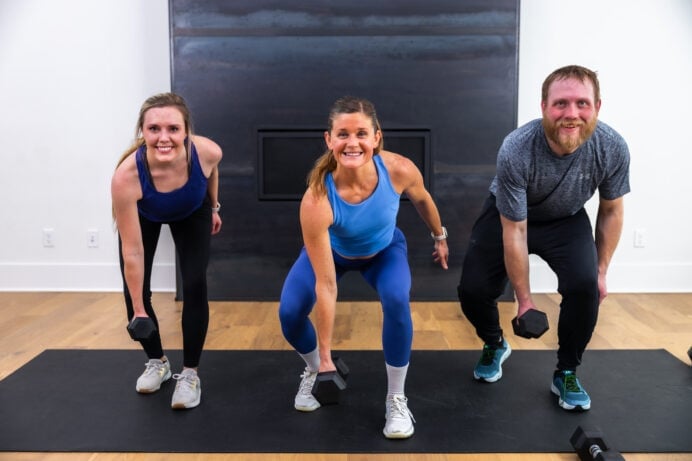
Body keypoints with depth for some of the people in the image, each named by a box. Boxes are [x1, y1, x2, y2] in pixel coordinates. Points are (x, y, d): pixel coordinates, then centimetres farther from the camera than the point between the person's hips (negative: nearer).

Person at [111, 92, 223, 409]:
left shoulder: (207, 152, -38)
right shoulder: (126, 175, -42)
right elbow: (132, 252, -32)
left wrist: (214, 208, 6)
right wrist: (138, 309, -23)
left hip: (192, 214, 1)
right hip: (144, 216, 0)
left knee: (194, 286, -12)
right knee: (135, 291, -4)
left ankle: (190, 373, 5)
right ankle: (157, 362, 22)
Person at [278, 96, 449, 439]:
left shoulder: (400, 170, -35)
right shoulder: (316, 200, -40)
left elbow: (422, 198, -7)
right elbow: (326, 285, -33)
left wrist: (439, 237, 10)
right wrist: (325, 356, -27)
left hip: (384, 249, 1)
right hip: (331, 251, 0)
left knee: (397, 302, -27)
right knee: (289, 312, -18)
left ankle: (396, 400, -4)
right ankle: (314, 371, 18)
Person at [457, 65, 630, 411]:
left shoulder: (612, 148, -27)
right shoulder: (515, 151, -36)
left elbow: (611, 211, -7)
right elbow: (514, 232, -27)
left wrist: (601, 272, -3)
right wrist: (524, 299, -21)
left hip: (566, 220, 2)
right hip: (509, 215, -1)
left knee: (584, 286, -24)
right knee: (473, 290, -14)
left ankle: (566, 373, 2)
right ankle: (495, 345, 21)